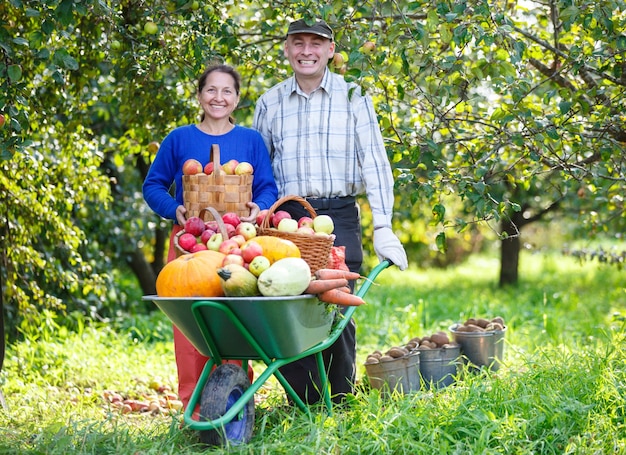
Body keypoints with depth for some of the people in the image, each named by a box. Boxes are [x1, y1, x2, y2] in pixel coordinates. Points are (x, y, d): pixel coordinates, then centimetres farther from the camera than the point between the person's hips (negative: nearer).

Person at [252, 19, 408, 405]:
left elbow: (374, 163, 1)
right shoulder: (270, 103, 11)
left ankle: (340, 406, 8)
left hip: (339, 217, -2)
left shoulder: (353, 97, 5)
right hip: (286, 217, 2)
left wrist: (383, 228, -7)